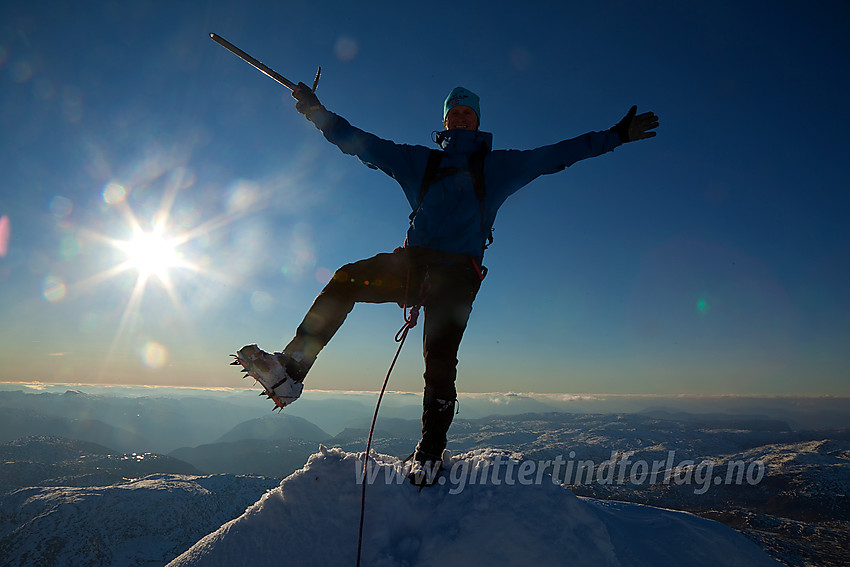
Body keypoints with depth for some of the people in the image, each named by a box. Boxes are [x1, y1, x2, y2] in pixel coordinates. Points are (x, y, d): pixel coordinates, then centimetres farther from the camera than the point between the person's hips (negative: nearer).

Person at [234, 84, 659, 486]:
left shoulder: (499, 166, 20)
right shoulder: (419, 161, 24)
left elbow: (558, 154, 18)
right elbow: (360, 143, 23)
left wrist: (615, 136, 16)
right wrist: (316, 112, 17)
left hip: (458, 271, -2)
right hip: (411, 261, 2)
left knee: (439, 358, -15)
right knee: (347, 280, -22)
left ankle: (430, 452, -1)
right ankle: (290, 371, -23)